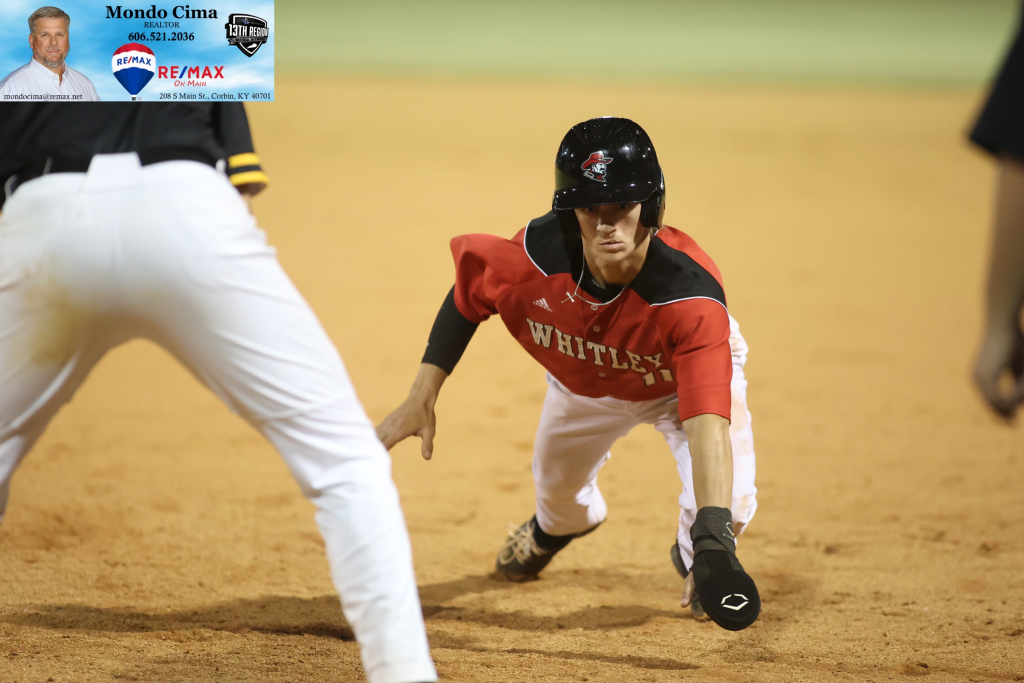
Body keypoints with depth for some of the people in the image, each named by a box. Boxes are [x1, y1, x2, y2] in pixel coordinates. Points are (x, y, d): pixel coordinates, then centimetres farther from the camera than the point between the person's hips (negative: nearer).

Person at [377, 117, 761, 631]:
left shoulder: (690, 294, -46)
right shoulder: (538, 257, -37)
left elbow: (707, 424, -56)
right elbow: (467, 289, -13)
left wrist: (713, 548, -66)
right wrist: (422, 398, -17)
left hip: (682, 378, -3)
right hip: (583, 381, 3)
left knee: (726, 502, -22)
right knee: (558, 488, 23)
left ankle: (692, 556, 19)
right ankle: (553, 529, 66)